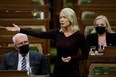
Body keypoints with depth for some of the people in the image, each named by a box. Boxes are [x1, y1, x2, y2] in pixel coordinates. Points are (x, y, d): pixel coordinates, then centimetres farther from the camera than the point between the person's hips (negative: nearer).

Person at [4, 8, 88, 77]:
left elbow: (85, 55, -4)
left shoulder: (79, 35, -8)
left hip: (72, 70, -4)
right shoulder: (57, 33, 4)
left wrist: (71, 58, -19)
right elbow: (39, 34, 1)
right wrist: (19, 29, -3)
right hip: (58, 69, 4)